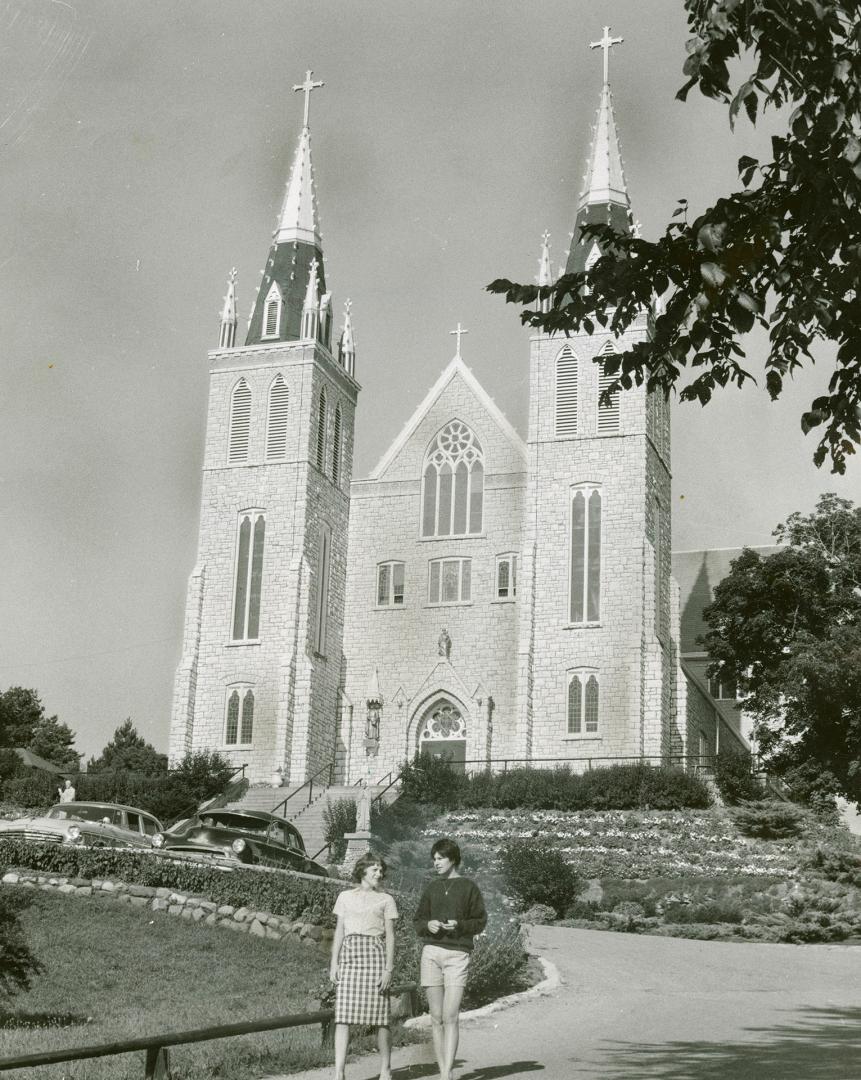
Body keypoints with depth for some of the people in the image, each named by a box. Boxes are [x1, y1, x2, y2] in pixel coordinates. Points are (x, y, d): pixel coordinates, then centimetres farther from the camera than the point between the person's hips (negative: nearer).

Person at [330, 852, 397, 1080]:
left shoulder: (385, 900, 8)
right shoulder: (345, 897, 14)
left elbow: (390, 936, 4)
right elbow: (339, 932, 13)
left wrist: (388, 969, -6)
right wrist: (334, 963, 4)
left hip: (375, 954, -1)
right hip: (349, 954, 1)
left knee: (380, 1017, -2)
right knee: (343, 1015, -8)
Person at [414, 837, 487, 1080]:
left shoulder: (469, 887, 5)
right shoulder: (431, 887, 15)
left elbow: (480, 921, 4)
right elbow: (418, 921, 16)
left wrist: (459, 925, -13)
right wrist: (428, 925, -5)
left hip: (457, 953, -4)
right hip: (431, 952, 4)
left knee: (450, 1017, -11)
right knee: (436, 1018, 3)